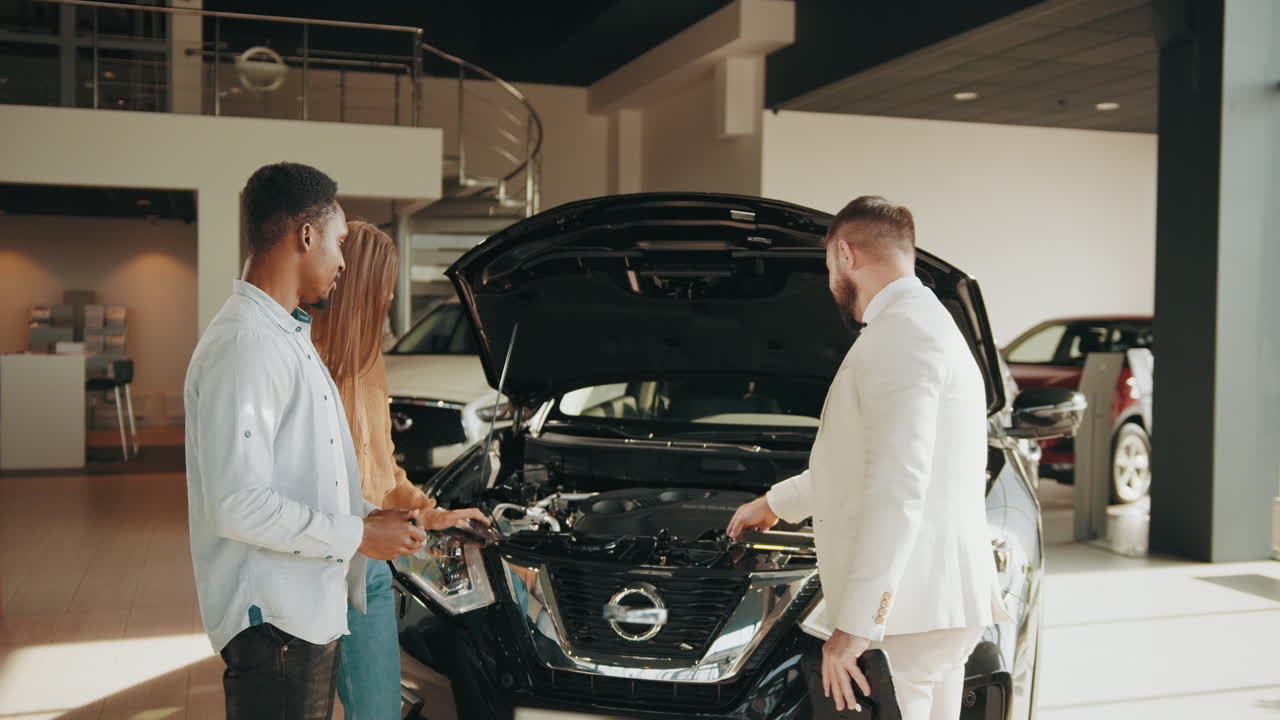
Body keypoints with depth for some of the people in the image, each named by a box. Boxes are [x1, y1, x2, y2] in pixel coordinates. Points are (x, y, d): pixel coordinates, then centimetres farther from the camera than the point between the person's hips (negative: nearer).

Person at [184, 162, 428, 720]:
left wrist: (371, 516, 9)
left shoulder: (288, 336, 15)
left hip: (313, 610, 10)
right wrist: (357, 535, -17)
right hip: (273, 621, -10)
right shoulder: (243, 347, -19)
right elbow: (238, 506, -25)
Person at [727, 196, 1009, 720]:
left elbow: (898, 490, -23)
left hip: (910, 612, -10)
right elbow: (858, 466, 32)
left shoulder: (901, 333, -14)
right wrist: (775, 503, 43)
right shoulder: (928, 325, 21)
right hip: (941, 602, 10)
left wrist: (855, 625, -23)